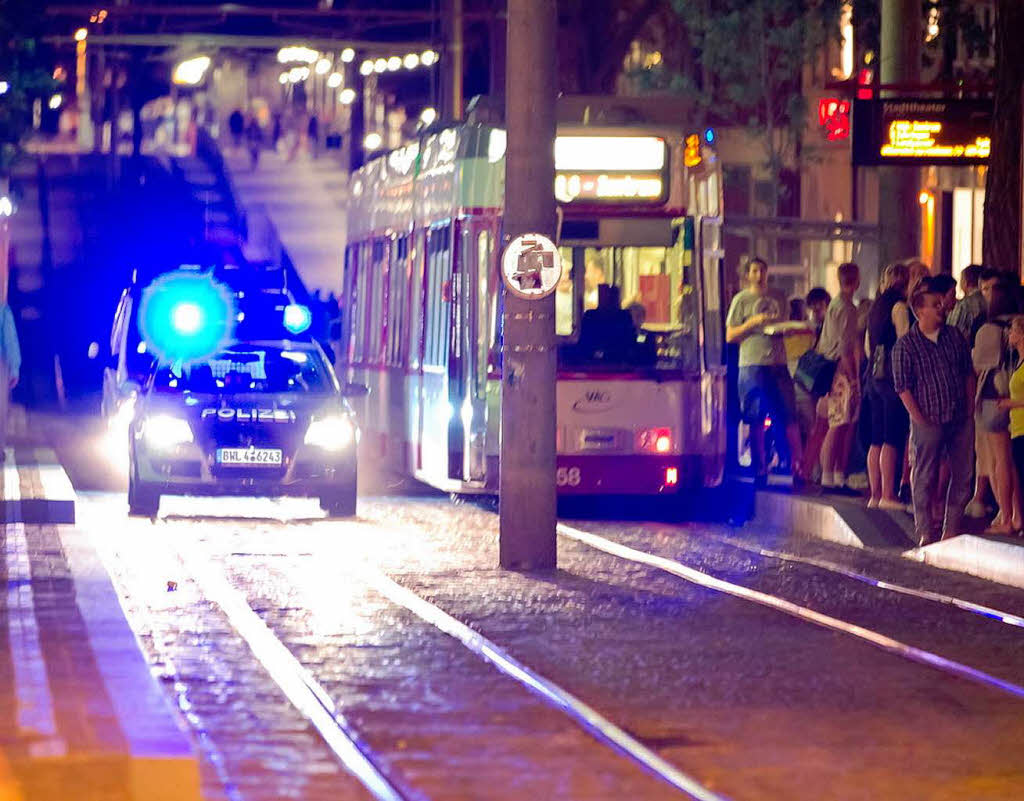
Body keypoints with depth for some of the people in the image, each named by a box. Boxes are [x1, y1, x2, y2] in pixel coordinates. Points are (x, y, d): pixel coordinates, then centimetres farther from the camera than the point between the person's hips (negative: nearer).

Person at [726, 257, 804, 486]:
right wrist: (753, 322, -12)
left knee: (789, 416, -3)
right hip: (753, 364, -3)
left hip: (778, 363, 3)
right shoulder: (741, 300, 4)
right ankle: (760, 470, 6)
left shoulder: (779, 298, 16)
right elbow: (730, 336, 0)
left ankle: (798, 467, 1)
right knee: (756, 420, -1)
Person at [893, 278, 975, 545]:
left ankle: (951, 529, 16)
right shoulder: (905, 345, -4)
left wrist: (970, 406, 7)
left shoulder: (955, 336, 9)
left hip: (961, 421, 5)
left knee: (962, 475, 6)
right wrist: (919, 418, -11)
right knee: (924, 478, -2)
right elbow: (903, 386, -6)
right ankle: (924, 533, 5)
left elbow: (969, 373, 15)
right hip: (929, 422, -4)